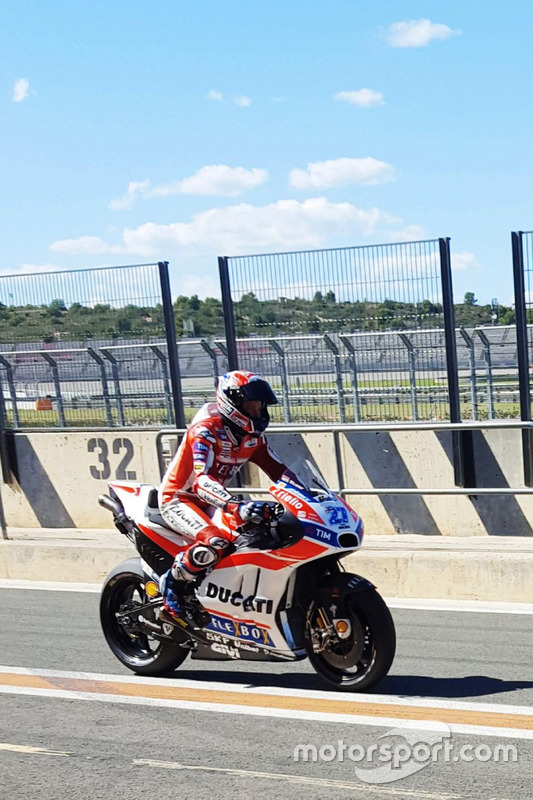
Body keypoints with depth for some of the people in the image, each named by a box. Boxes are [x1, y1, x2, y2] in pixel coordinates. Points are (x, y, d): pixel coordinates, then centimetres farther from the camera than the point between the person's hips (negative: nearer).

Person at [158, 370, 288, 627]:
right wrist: (236, 507, -52)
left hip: (210, 501, 9)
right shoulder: (206, 429, -24)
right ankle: (174, 583, -12)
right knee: (216, 542, -34)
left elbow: (278, 469, 6)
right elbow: (201, 480, -36)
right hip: (178, 500, -9)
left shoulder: (252, 434, 1)